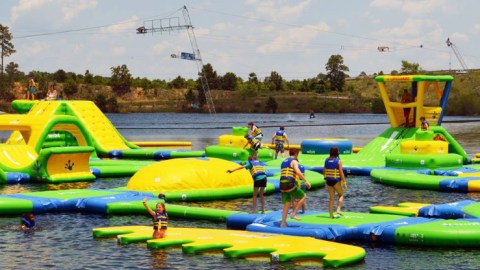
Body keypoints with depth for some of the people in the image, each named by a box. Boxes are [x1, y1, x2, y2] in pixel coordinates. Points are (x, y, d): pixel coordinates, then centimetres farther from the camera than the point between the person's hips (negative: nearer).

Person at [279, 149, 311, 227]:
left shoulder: (284, 162, 23)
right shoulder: (294, 161, -2)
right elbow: (298, 172, -18)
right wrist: (306, 181, -18)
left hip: (282, 185, 7)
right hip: (290, 184, -7)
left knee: (287, 204, 12)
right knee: (303, 196, 7)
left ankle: (283, 223, 7)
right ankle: (293, 214, -2)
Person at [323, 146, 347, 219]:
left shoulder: (326, 160, 3)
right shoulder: (338, 161, -11)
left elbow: (324, 171, 8)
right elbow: (341, 172, -13)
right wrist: (344, 182, -9)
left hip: (328, 181, 4)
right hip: (336, 181, -4)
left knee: (331, 198, 11)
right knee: (341, 195, 16)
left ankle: (331, 214, 11)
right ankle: (338, 209, 0)